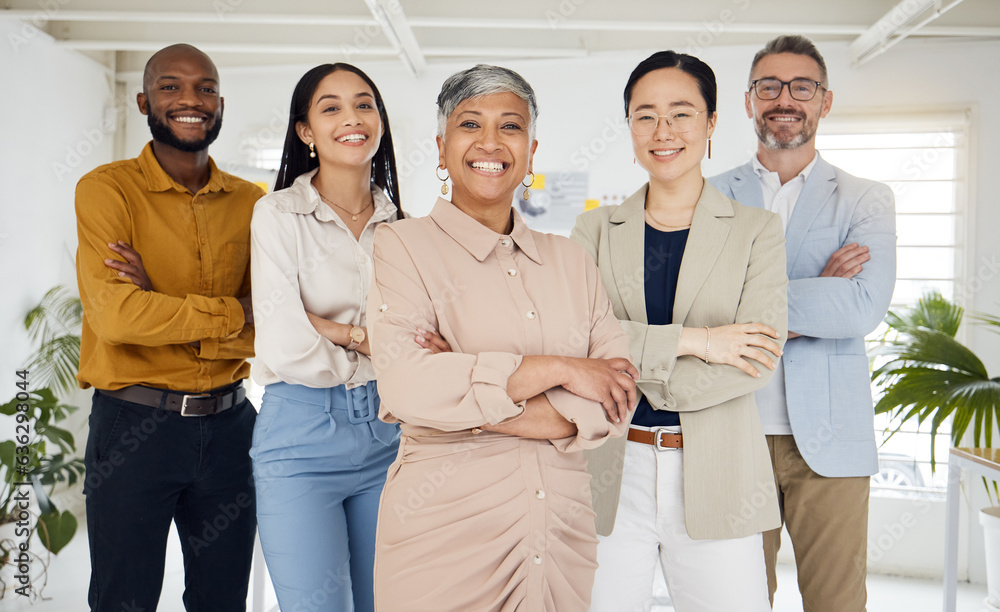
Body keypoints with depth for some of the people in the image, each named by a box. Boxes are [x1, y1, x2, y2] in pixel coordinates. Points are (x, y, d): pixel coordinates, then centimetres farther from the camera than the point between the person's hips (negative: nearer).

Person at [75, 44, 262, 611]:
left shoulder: (252, 202, 4)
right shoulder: (107, 189, -6)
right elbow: (115, 315, -20)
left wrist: (162, 308, -16)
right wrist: (236, 311, -13)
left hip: (229, 424, 4)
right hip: (132, 427, -3)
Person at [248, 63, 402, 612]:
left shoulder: (399, 224, 8)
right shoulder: (279, 214, -3)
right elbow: (285, 345, -14)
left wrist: (337, 332, -12)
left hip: (388, 434, 4)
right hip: (303, 435, -4)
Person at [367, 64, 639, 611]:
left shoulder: (570, 261, 7)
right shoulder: (403, 245, -4)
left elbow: (618, 396, -2)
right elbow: (404, 383, -19)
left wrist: (483, 412, -14)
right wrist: (555, 368, -15)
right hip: (443, 533, -3)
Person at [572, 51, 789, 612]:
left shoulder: (757, 231, 3)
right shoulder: (595, 230, 6)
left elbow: (758, 362, -8)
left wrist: (630, 379, -14)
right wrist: (693, 340, -16)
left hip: (715, 478, 0)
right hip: (611, 472, 1)